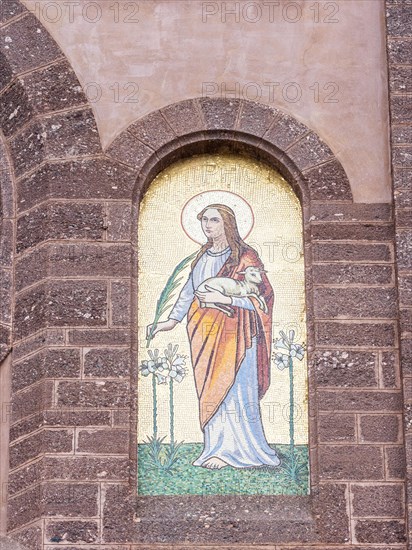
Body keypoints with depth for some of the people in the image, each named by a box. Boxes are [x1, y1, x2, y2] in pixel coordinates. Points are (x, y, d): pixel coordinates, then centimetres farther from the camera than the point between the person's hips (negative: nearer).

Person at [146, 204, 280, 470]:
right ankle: (217, 446, 12)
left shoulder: (244, 257, -8)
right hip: (206, 332, 6)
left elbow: (262, 296, -12)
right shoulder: (204, 255, 12)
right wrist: (173, 320, 15)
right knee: (210, 390, 6)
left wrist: (223, 298, -19)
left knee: (231, 388, -4)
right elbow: (189, 290, 20)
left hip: (234, 331, -6)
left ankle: (230, 450, 5)